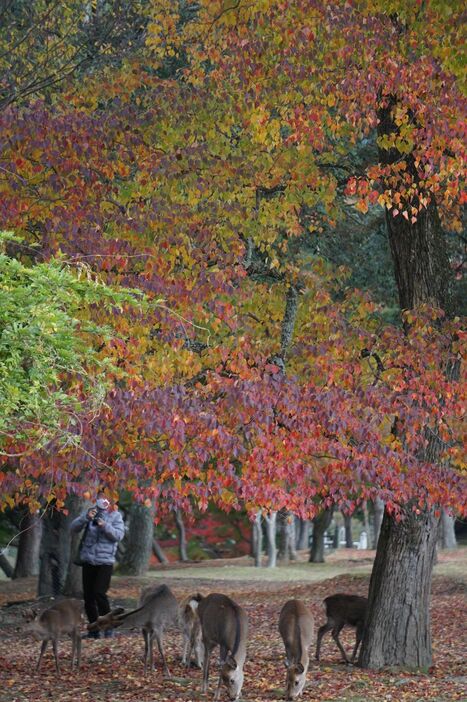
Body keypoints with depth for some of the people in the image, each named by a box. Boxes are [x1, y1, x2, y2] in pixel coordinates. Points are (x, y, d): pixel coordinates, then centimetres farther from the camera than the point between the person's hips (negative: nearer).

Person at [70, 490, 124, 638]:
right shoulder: (90, 512, 9)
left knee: (99, 593, -15)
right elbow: (73, 527, 0)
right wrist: (86, 518, -17)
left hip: (105, 561, -4)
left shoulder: (115, 515, 2)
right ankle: (94, 628, 15)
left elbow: (119, 535, -10)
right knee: (88, 596, 6)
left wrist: (105, 526, -25)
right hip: (88, 560, 4)